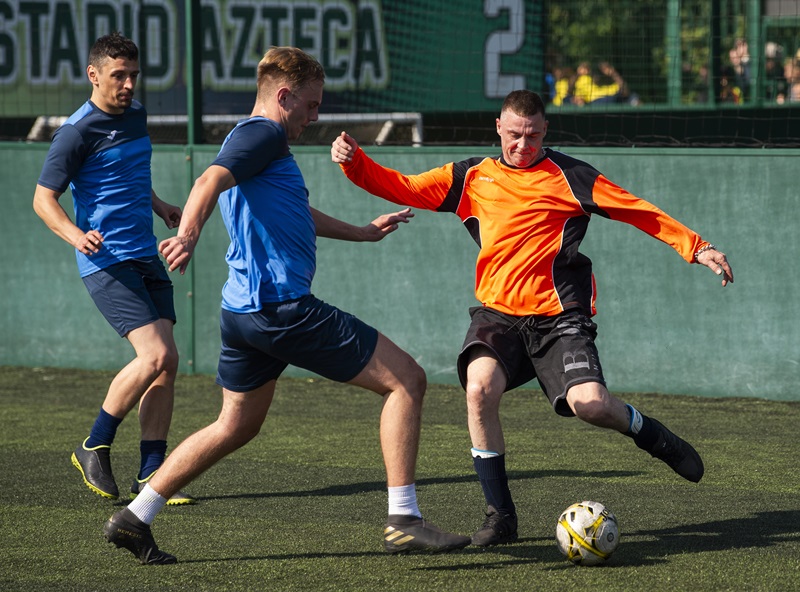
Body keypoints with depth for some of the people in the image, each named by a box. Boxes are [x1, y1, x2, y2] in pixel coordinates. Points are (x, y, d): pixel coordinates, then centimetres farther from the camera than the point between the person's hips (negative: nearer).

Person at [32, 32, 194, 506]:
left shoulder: (137, 115, 14)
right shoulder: (77, 132, -10)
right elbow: (44, 199, -11)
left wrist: (161, 208, 25)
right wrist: (76, 235, -27)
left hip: (146, 258, 8)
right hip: (107, 261, -8)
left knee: (167, 363, 0)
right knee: (155, 355, -18)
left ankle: (152, 473, 4)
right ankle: (94, 449, -2)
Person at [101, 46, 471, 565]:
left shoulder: (253, 139, 24)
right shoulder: (265, 134, -8)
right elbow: (211, 181, -26)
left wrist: (364, 232, 51)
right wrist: (189, 235, -45)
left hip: (244, 310, 10)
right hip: (284, 305, -10)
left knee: (236, 428, 22)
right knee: (407, 380, -5)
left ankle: (134, 520, 19)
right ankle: (404, 521, -9)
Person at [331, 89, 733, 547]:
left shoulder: (568, 176, 3)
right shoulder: (472, 177, 11)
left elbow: (638, 211, 3)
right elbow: (401, 188, 11)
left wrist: (696, 247, -3)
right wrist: (354, 162, -5)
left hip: (559, 316, -2)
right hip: (498, 314, 2)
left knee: (588, 401, -24)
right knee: (479, 387, -26)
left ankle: (653, 436, 13)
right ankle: (500, 515, -13)